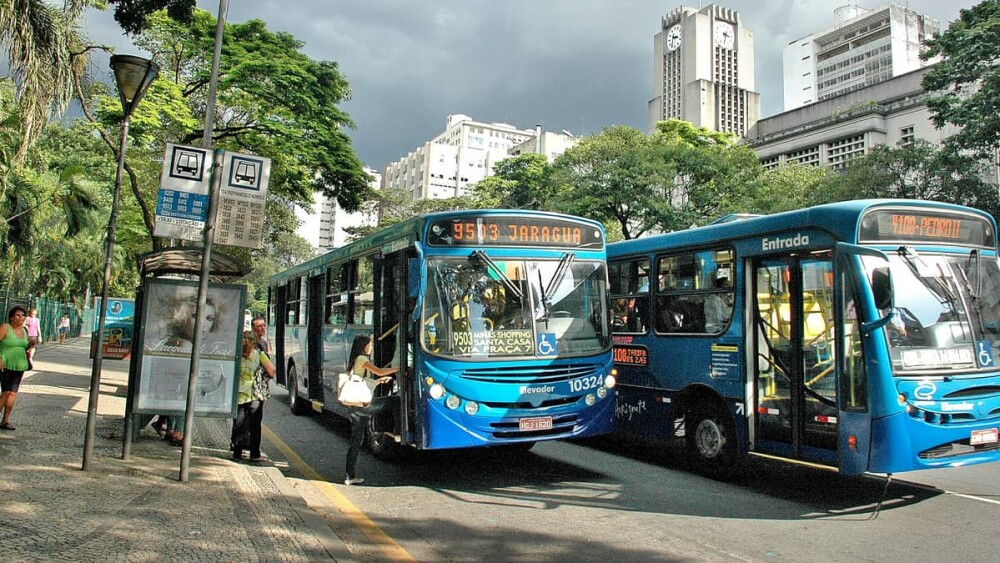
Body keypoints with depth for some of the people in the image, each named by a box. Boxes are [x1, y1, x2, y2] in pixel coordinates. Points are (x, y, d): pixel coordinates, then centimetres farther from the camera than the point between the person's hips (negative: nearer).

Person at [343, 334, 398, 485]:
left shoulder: (356, 361, 22)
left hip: (356, 406, 9)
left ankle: (350, 476, 13)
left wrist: (380, 380, 21)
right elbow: (379, 371, -17)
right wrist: (398, 369, -8)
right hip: (362, 404, -9)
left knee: (356, 441, 10)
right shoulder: (362, 359, -6)